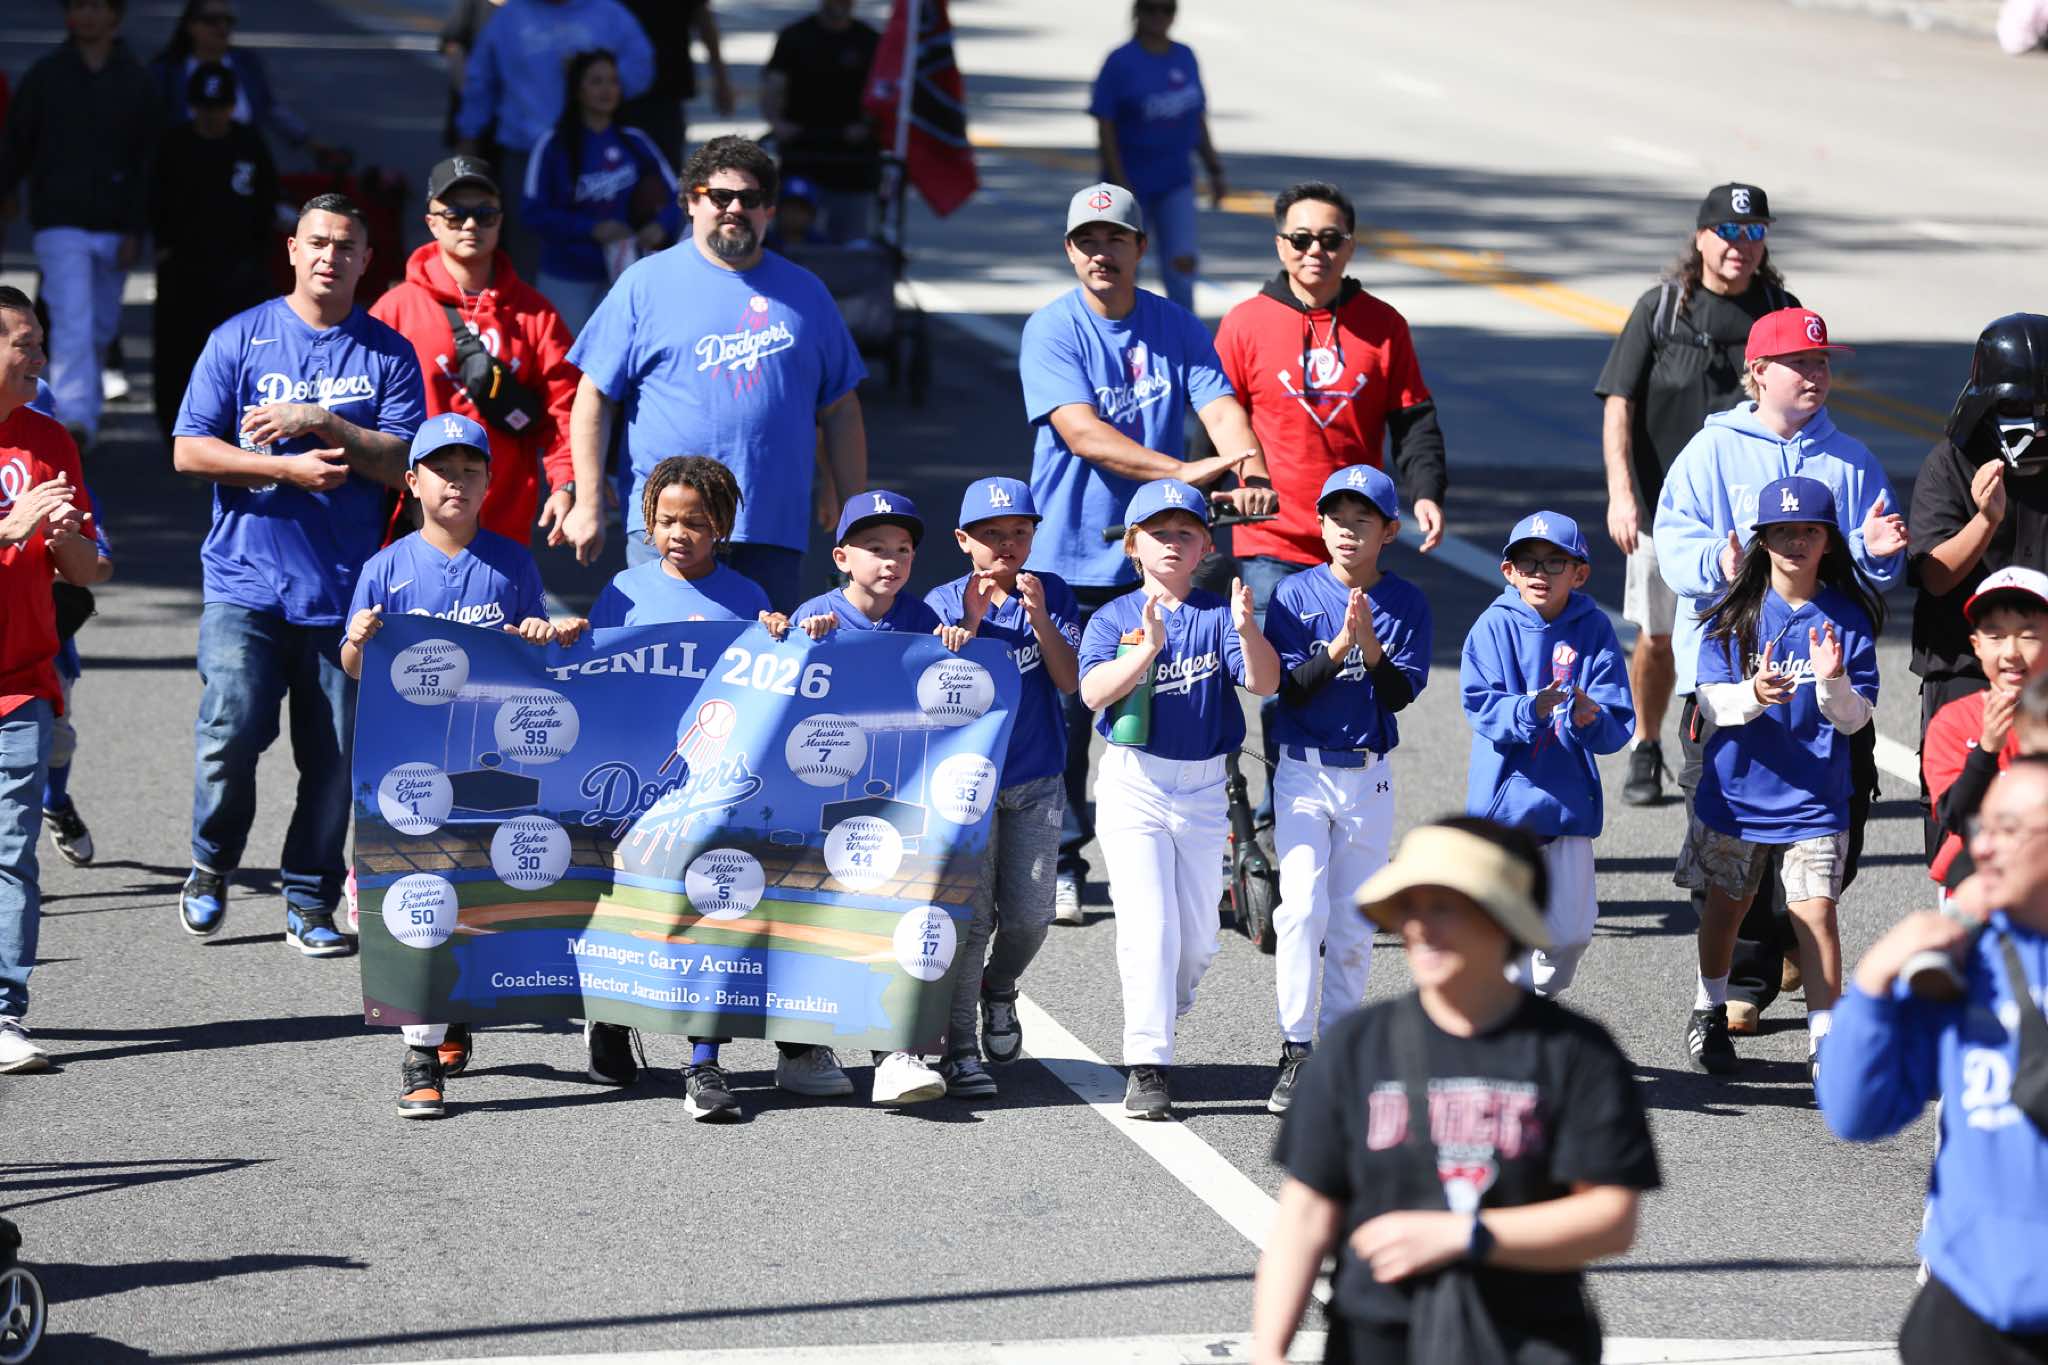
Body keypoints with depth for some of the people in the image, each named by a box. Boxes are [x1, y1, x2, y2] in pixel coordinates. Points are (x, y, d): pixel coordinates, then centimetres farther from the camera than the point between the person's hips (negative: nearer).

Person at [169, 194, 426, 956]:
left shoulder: (388, 354, 6)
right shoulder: (240, 339, 5)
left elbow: (408, 463, -3)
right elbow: (189, 451, 0)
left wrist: (320, 423, -12)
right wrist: (287, 469, -11)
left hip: (345, 586, 1)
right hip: (246, 582, -1)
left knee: (335, 756, 1)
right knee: (230, 731, -11)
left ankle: (309, 901, 14)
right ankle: (211, 867, 13)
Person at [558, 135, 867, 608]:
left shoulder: (804, 293, 13)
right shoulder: (646, 284, 4)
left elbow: (841, 411, 16)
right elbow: (594, 400, 2)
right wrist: (588, 505, -4)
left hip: (774, 533, 3)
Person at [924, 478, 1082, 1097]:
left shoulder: (1053, 593, 3)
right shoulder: (943, 603, -2)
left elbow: (1069, 680, -7)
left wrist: (1039, 619, -21)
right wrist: (971, 622, -21)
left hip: (1035, 783, 2)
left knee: (1029, 913, 1)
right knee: (970, 916, -8)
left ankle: (999, 990, 34)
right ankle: (960, 1051, -3)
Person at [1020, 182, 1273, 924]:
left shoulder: (1176, 327, 5)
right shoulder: (1052, 330, -7)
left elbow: (1220, 406, -8)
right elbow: (1081, 432, -20)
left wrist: (1251, 470, -30)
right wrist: (1182, 470, -30)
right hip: (1067, 556, -3)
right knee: (1064, 712, 0)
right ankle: (1061, 860, 13)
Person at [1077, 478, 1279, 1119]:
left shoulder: (1219, 615, 1)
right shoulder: (1114, 618, -1)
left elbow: (1265, 682, -11)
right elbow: (1094, 692, -16)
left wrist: (1246, 631, -30)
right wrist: (1149, 647, -30)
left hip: (1204, 788, 3)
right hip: (1134, 784, -3)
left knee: (1198, 935, 9)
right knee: (1149, 923, -13)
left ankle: (1157, 1020, 35)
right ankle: (1148, 1066, -13)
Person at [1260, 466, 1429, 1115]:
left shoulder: (1407, 603, 1)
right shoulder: (1296, 594, -2)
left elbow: (1401, 693, -8)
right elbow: (1288, 686, -10)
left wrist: (1371, 648, -25)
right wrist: (1338, 647, -24)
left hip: (1369, 776, 2)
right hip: (1304, 771, -2)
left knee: (1354, 922, 6)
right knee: (1302, 908, -14)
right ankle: (1296, 1051, -12)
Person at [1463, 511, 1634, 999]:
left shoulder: (1593, 630, -1)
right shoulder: (1494, 626, -4)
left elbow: (1617, 726, -6)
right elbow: (1482, 708, -14)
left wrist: (1588, 719, -28)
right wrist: (1531, 710, -32)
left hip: (1569, 801, 2)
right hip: (1505, 794, -2)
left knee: (1571, 931, 7)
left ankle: (1543, 996, 35)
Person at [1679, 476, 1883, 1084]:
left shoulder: (1847, 617, -4)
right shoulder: (1733, 610, -3)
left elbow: (1855, 719, -5)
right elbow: (1712, 701, -9)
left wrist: (1833, 683, -26)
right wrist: (1753, 695, -30)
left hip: (1814, 798, -1)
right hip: (1736, 786, 1)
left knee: (1815, 911, -11)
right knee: (1726, 905, 16)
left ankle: (1826, 1041, -7)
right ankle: (1709, 1011, 39)